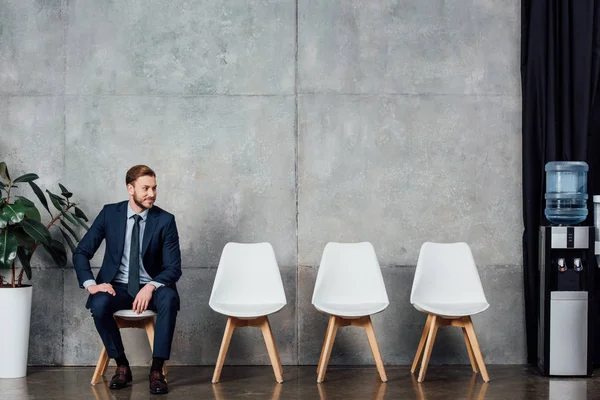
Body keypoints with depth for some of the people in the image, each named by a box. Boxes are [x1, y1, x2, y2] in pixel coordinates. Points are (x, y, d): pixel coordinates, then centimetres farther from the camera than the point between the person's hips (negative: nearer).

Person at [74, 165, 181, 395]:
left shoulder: (165, 220, -7)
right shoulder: (110, 213, -3)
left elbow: (174, 268, -9)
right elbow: (81, 252, 1)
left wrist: (151, 287, -29)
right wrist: (90, 284, -17)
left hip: (151, 288, -1)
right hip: (117, 287, 1)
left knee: (169, 298, -35)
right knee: (99, 304, -33)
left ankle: (156, 370, -25)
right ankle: (122, 366, -10)